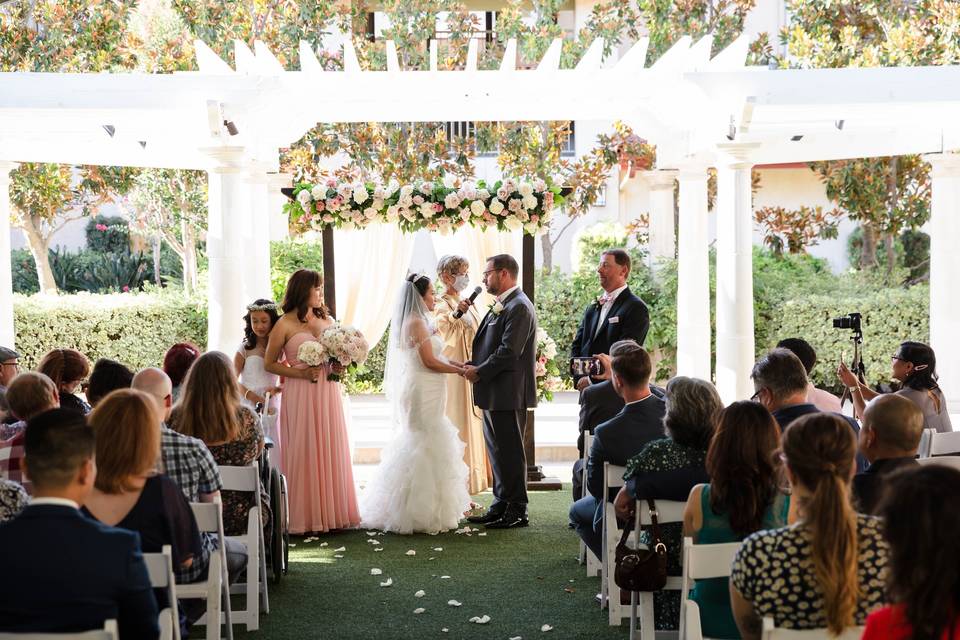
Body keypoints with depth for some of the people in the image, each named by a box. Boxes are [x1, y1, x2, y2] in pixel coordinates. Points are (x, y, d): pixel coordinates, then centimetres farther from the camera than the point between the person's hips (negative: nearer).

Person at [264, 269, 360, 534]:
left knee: (331, 451, 7)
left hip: (328, 393, 5)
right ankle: (305, 516, 6)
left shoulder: (327, 320, 12)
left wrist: (339, 367, 0)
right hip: (300, 395, -5)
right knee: (303, 452, -2)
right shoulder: (285, 325, -4)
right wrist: (301, 373, -13)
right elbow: (269, 364, -1)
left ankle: (332, 512, 15)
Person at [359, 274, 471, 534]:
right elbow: (430, 361, -18)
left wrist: (461, 364, 9)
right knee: (426, 449, -6)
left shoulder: (417, 322, 15)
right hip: (423, 393, -10)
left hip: (420, 392, 10)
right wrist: (461, 371, -8)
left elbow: (432, 356, 16)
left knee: (416, 449, 14)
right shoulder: (417, 322, -15)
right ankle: (419, 514, -1)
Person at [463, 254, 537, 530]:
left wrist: (480, 372, -14)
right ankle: (501, 505, 22)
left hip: (508, 393, -10)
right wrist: (474, 365, 3)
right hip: (494, 393, 10)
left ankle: (517, 511, 5)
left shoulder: (519, 307, -15)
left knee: (510, 452, -2)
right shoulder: (501, 305, 17)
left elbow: (509, 351, -21)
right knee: (497, 451, 14)